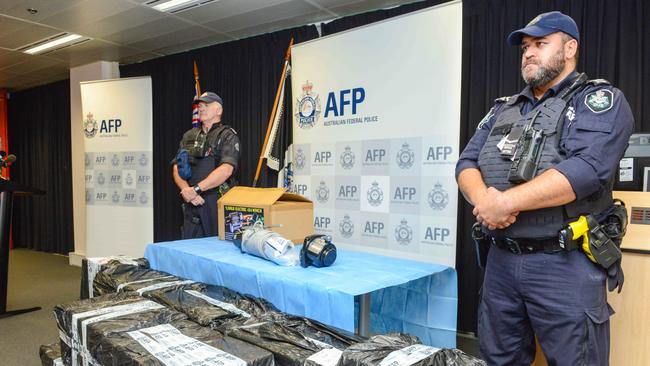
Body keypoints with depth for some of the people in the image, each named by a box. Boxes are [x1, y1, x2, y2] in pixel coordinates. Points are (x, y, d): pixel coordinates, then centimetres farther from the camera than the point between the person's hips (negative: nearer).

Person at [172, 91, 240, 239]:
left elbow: (226, 170, -17)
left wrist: (196, 189, -18)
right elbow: (176, 168, 9)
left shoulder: (228, 136, -2)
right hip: (192, 203, 5)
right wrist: (186, 190, -10)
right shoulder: (189, 136, 16)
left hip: (217, 201, -5)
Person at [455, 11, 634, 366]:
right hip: (500, 260, 6)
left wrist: (506, 202, -20)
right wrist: (482, 198, -15)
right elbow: (466, 163, 7)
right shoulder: (503, 109, 16)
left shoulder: (600, 100, -1)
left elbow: (586, 169, -18)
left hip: (565, 265, -5)